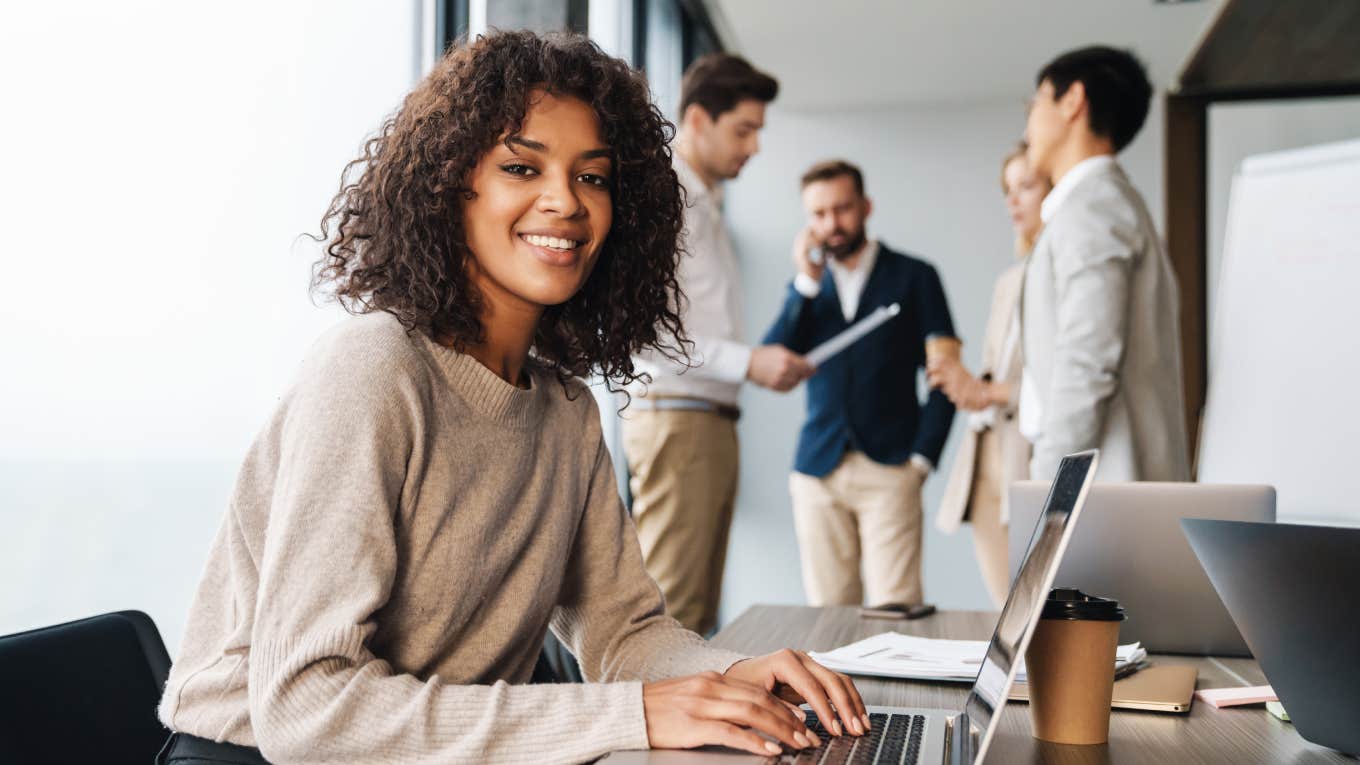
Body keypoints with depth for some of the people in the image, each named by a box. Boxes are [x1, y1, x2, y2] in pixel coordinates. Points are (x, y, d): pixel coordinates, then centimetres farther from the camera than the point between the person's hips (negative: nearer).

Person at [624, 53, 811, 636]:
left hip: (713, 420, 9)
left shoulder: (706, 203, 22)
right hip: (675, 418, -9)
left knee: (699, 613, 10)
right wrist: (748, 362, -20)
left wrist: (768, 364, 9)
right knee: (670, 612, -9)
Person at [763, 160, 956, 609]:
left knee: (895, 609, -10)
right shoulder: (807, 288, 16)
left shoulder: (913, 277, 7)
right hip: (818, 471, 3)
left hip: (889, 471, -3)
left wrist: (922, 458, -4)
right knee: (828, 610, 3)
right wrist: (806, 282, -3)